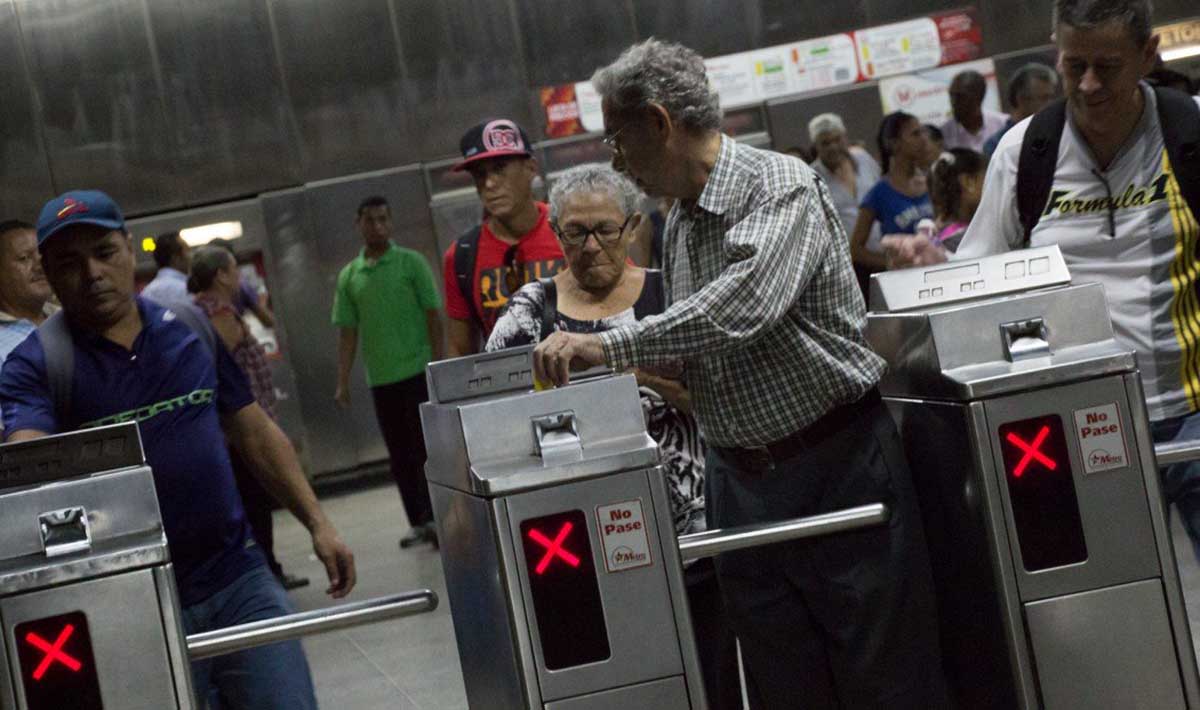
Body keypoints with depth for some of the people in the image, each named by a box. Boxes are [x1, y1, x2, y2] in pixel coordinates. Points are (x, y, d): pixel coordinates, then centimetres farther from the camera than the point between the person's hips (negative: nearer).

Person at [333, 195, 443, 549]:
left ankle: (435, 518, 5)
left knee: (425, 448, -2)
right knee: (399, 455, 8)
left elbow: (433, 315, -2)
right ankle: (419, 523, 17)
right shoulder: (349, 276, 9)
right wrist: (343, 382, 3)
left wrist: (438, 364, -10)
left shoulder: (411, 263, 0)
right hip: (380, 378, 4)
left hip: (417, 371, -3)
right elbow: (347, 331, 9)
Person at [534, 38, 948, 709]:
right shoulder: (678, 223, 10)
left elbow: (743, 307, -31)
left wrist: (609, 345, -30)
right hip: (739, 481, 7)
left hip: (839, 461, -7)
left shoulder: (783, 186, -14)